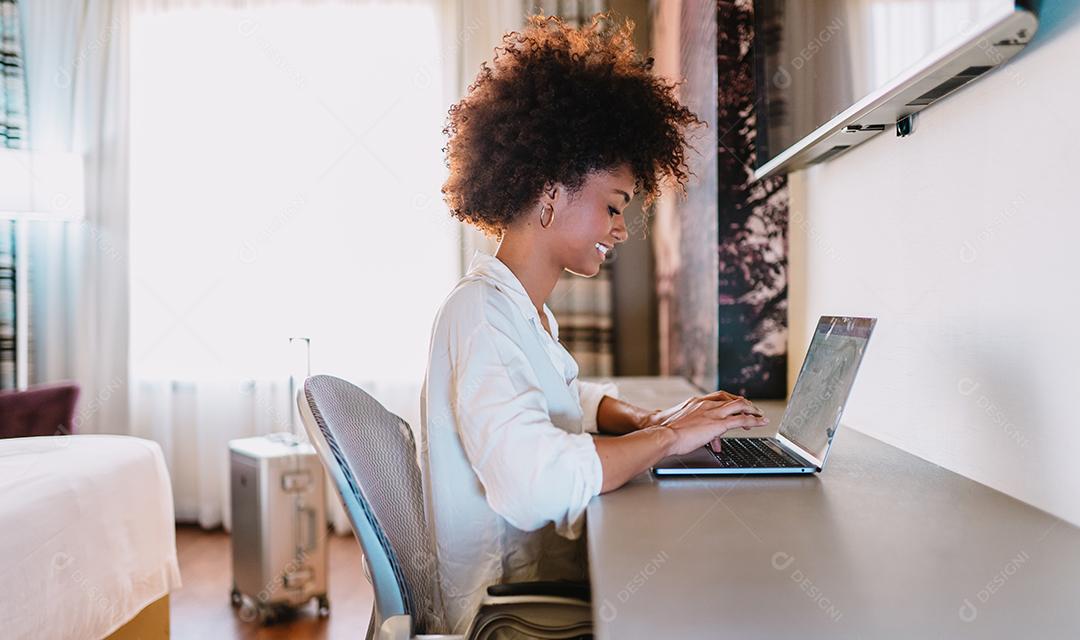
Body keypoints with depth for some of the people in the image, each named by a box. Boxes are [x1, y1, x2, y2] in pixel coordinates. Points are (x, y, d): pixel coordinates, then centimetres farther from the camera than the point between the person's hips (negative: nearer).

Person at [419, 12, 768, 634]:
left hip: (552, 571, 9)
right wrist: (668, 436, -21)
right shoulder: (479, 314, -22)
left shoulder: (527, 311, 10)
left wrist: (647, 419, 2)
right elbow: (534, 480, -35)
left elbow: (572, 400, 22)